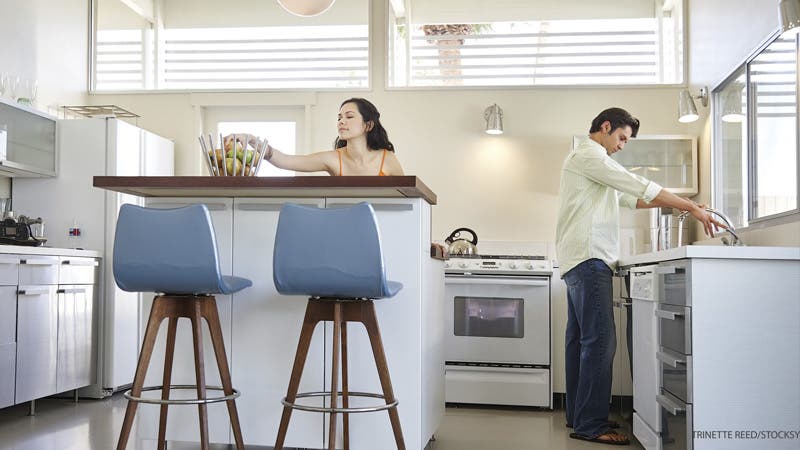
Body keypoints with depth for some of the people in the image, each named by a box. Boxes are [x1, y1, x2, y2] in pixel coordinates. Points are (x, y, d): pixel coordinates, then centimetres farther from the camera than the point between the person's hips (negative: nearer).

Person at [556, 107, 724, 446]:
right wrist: (692, 207, -10)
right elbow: (640, 187, -12)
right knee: (600, 340, -13)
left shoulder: (588, 159, 27)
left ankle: (578, 415, 17)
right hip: (588, 258, -11)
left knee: (581, 339, 11)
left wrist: (676, 203, 14)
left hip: (582, 261, 11)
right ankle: (590, 424, -12)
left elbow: (629, 198, 25)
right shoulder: (588, 155, -6)